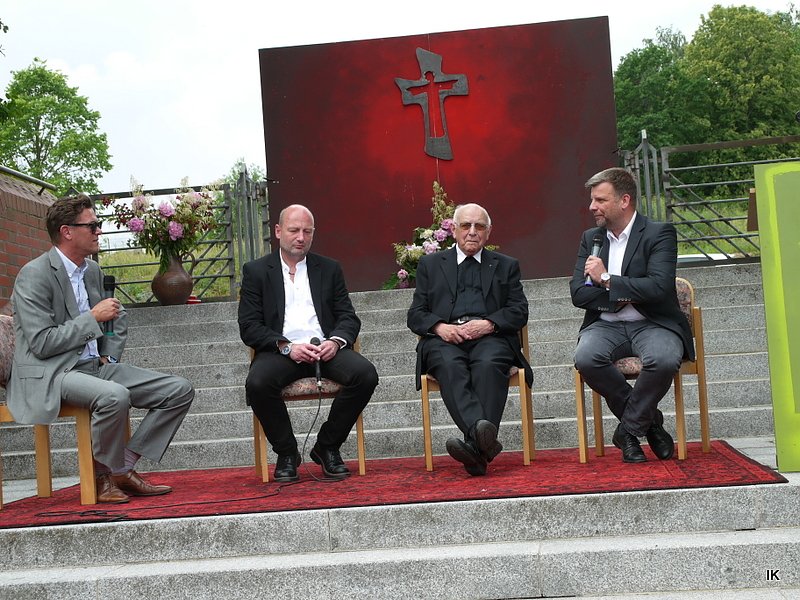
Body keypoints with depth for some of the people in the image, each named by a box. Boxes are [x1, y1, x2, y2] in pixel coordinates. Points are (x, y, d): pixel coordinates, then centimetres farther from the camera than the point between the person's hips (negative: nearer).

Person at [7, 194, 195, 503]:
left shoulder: (93, 270, 13)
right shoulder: (34, 275, -10)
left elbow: (118, 316, 30)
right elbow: (42, 343, -18)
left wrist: (110, 356, 13)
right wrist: (93, 318, -14)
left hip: (95, 366, 8)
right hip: (50, 375, -8)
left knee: (179, 390, -6)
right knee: (114, 395, -39)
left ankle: (123, 467, -5)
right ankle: (105, 476, -13)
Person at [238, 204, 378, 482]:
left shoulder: (329, 269, 18)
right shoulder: (256, 271, 10)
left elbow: (349, 317, 11)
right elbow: (249, 326, 1)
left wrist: (336, 341, -12)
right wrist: (286, 347, -15)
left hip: (326, 349, 2)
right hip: (281, 352, -2)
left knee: (366, 374, -27)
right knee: (257, 383, -34)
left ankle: (327, 446, -5)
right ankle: (286, 452, -7)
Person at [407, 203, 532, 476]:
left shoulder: (506, 265, 24)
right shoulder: (430, 264, 23)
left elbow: (519, 312, 11)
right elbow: (415, 315, 14)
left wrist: (488, 324, -9)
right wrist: (440, 327, -8)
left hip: (490, 338, 0)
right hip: (444, 339, 0)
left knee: (488, 364, -35)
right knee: (450, 366, -35)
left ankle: (476, 446, -47)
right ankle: (481, 431, -52)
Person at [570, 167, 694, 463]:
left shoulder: (659, 233, -3)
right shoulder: (590, 238, 12)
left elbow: (658, 288, -18)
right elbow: (578, 294, 3)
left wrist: (607, 280, -11)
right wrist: (624, 294, -10)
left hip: (651, 324, -3)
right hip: (606, 325, 3)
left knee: (664, 359, -36)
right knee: (585, 358, -30)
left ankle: (629, 429, -9)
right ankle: (649, 421, -7)